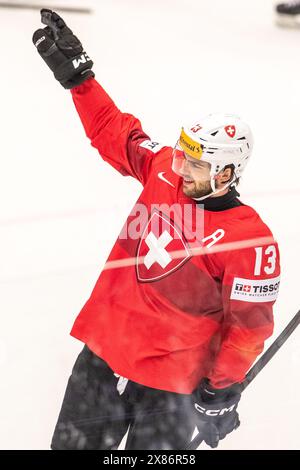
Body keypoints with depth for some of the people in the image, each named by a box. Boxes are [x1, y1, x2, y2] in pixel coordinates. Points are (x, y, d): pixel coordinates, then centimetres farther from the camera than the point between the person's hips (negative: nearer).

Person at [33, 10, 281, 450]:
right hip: (104, 347, 6)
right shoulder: (164, 171, -5)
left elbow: (250, 325, -16)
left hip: (168, 379, -6)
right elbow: (114, 132, 6)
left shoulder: (251, 240, -22)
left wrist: (222, 391, -13)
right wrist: (77, 74, -1)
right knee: (74, 441, 18)